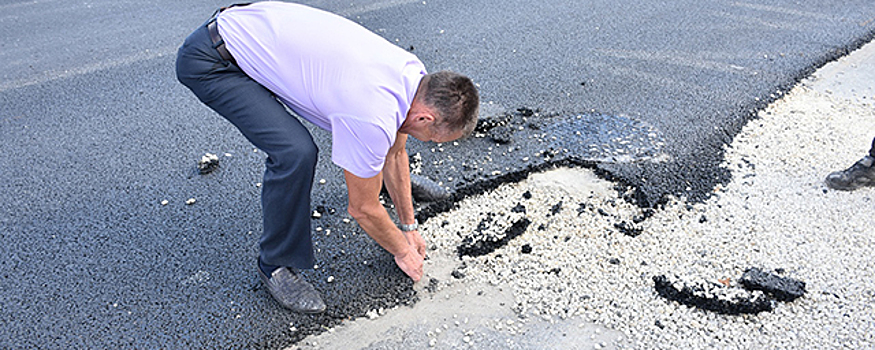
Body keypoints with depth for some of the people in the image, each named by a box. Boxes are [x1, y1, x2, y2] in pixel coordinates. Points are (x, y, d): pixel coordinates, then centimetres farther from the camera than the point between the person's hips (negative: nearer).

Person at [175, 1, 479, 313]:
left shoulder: (414, 75, -5)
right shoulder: (373, 116, -31)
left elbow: (395, 153, 11)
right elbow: (363, 209, -15)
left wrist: (409, 227, 17)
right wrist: (404, 252, 3)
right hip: (209, 59, -9)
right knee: (296, 153, -29)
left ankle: (372, 173, 44)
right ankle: (276, 264, -3)